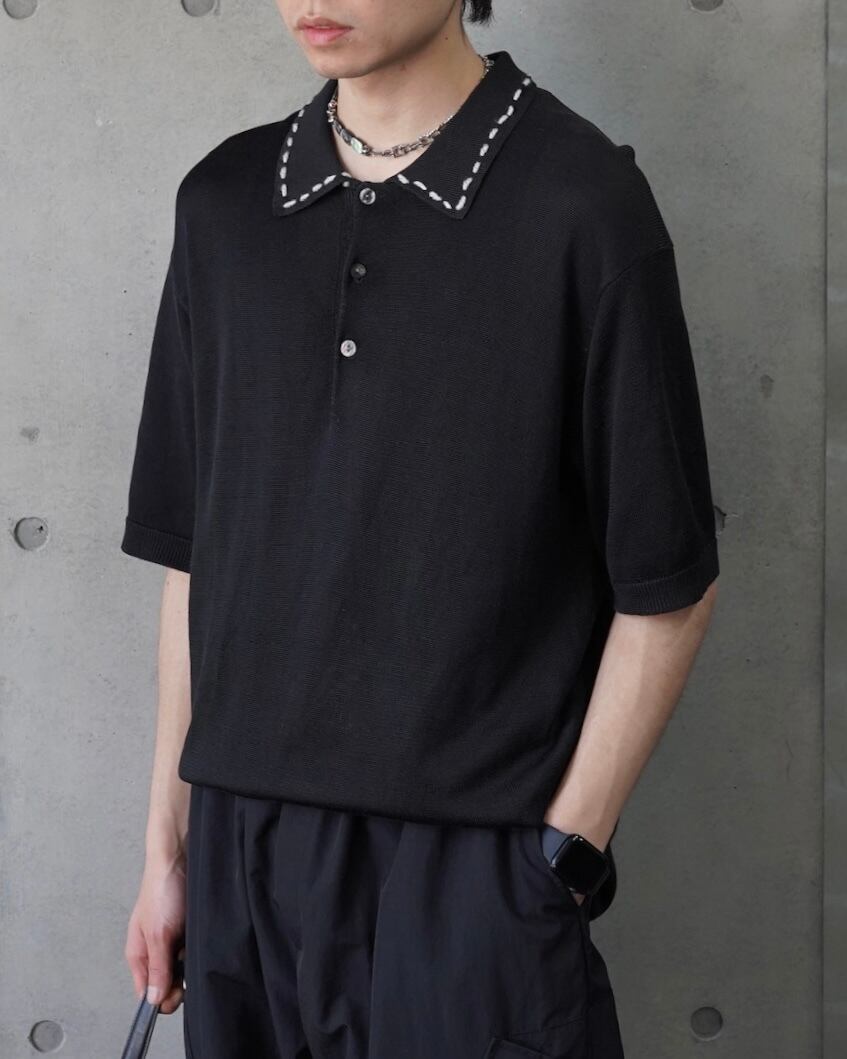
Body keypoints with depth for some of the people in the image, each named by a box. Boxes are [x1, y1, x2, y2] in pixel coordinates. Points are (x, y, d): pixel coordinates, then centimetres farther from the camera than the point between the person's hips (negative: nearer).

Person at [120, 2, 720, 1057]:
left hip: (476, 858, -4)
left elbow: (668, 584, -6)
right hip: (242, 852, 4)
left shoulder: (582, 200, -9)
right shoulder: (223, 202, 6)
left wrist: (563, 854, -7)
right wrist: (169, 841, 10)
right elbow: (191, 547, 9)